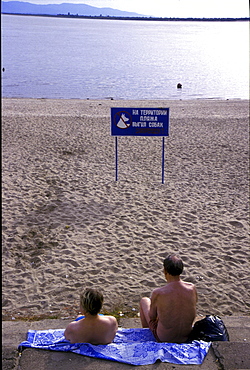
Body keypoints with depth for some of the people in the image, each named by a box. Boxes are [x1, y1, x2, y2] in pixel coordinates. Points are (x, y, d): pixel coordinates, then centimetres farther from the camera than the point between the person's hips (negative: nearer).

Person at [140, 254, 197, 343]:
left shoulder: (158, 293, -28)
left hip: (164, 337, -3)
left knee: (144, 300, 20)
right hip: (186, 335, 4)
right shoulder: (192, 288, -16)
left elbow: (152, 317, -10)